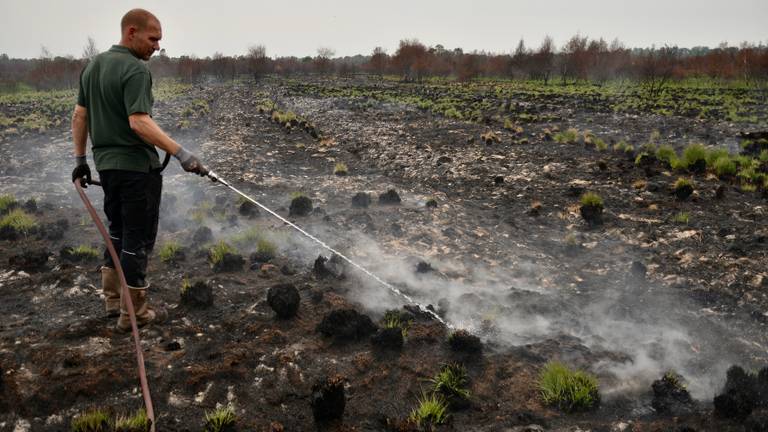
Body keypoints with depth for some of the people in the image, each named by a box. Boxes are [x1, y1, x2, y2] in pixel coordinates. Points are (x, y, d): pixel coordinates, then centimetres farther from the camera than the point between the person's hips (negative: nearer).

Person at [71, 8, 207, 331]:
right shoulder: (135, 70, -16)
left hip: (106, 163, 9)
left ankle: (113, 299, 28)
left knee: (118, 231, 20)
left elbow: (79, 115, 14)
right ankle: (133, 313, 7)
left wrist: (80, 159, 19)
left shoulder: (92, 66, 12)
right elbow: (139, 122, -27)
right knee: (138, 237, 0)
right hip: (136, 165, -9)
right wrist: (182, 154, -30)